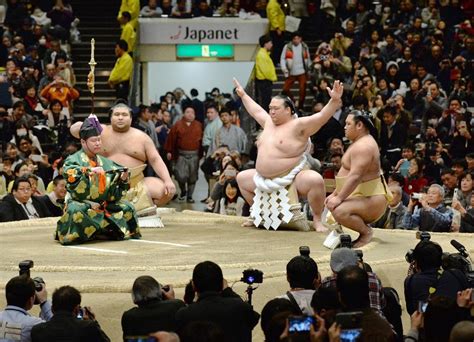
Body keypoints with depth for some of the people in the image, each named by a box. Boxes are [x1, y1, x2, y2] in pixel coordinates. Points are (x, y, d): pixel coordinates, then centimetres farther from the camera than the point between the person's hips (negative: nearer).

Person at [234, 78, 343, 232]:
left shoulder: (298, 125, -12)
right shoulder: (269, 123, 9)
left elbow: (322, 116, -24)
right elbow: (256, 110, 28)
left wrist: (335, 101, -39)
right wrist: (243, 95, 38)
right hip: (265, 178, 8)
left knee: (315, 180, -37)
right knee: (242, 178, 20)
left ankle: (317, 220, -18)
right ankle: (259, 213, 32)